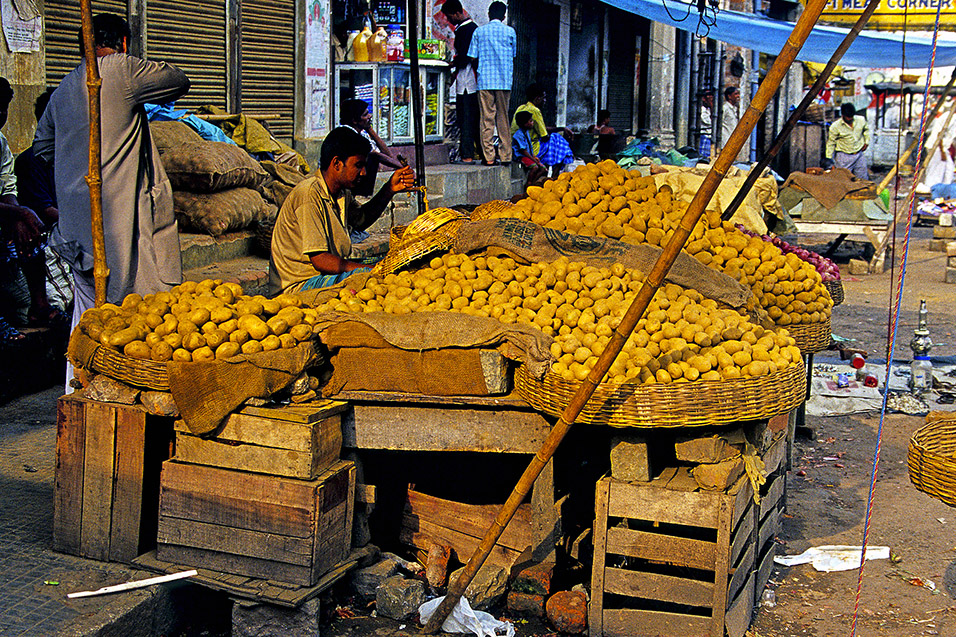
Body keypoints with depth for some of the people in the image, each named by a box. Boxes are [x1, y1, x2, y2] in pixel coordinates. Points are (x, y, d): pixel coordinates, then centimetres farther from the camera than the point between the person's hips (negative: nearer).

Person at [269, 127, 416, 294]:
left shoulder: (341, 192, 7)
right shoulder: (309, 194, -20)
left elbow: (361, 219, 30)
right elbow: (320, 260, -24)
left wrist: (389, 190, 14)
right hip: (299, 285, -9)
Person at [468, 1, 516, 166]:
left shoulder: (479, 31, 4)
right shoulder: (510, 31, 5)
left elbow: (472, 57, 3)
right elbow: (513, 56, 12)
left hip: (485, 79, -1)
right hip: (505, 81, 1)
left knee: (487, 118, -1)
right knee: (503, 118, 7)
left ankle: (489, 157, -5)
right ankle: (505, 155, 7)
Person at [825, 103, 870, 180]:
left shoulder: (861, 120, -2)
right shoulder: (835, 126, -12)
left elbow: (866, 130, 21)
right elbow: (830, 143, -4)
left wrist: (866, 142, 10)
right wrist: (829, 160, -7)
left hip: (859, 155, 4)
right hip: (844, 157, -3)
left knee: (864, 179, 8)